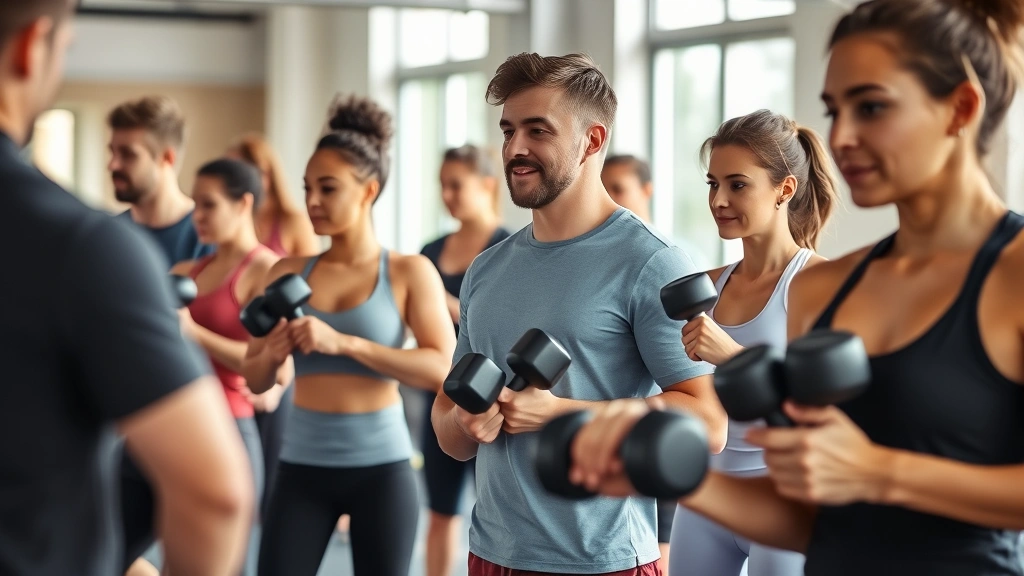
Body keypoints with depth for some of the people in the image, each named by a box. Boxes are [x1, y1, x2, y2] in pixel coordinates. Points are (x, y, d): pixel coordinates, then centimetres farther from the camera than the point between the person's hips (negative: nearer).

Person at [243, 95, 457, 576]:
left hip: (381, 466, -2)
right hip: (302, 465, 2)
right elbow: (254, 380, 9)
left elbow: (442, 369, -15)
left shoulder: (409, 272, -3)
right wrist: (272, 355, -15)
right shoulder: (289, 273, 5)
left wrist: (344, 343, -22)